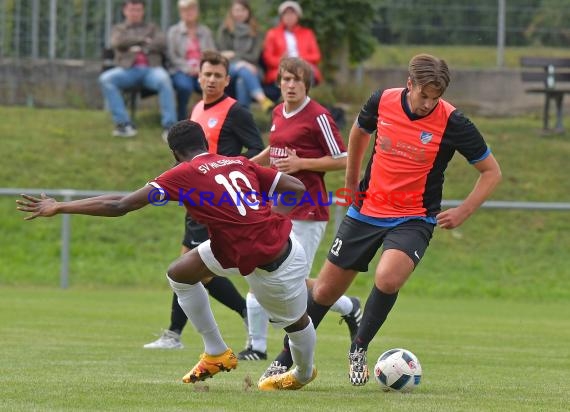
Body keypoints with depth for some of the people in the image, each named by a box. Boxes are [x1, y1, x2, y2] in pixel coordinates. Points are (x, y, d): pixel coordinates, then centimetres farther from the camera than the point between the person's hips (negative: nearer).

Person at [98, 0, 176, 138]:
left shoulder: (151, 28, 27)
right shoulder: (119, 29, 25)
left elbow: (162, 44, 8)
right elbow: (118, 43, 2)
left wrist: (141, 48, -2)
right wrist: (143, 40, 3)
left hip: (151, 68, -1)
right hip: (128, 69, 1)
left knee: (164, 79, -37)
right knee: (105, 79, -31)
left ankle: (169, 126, -40)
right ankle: (124, 123, -34)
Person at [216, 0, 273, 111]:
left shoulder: (255, 31, 18)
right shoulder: (224, 30, 14)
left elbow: (255, 56, 5)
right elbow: (223, 53, 2)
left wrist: (235, 55, -11)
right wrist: (240, 63, -14)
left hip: (249, 67, 1)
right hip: (230, 68, -1)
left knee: (242, 80, -35)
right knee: (244, 70, -37)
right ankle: (262, 99, -59)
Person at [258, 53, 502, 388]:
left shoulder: (452, 123, -16)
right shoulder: (382, 101, -8)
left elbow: (492, 172, -5)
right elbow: (359, 133, 17)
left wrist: (463, 213, -14)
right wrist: (351, 183, 19)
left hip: (414, 219, -3)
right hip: (366, 210, 3)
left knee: (388, 278, -31)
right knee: (325, 291, 7)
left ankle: (359, 350, -7)